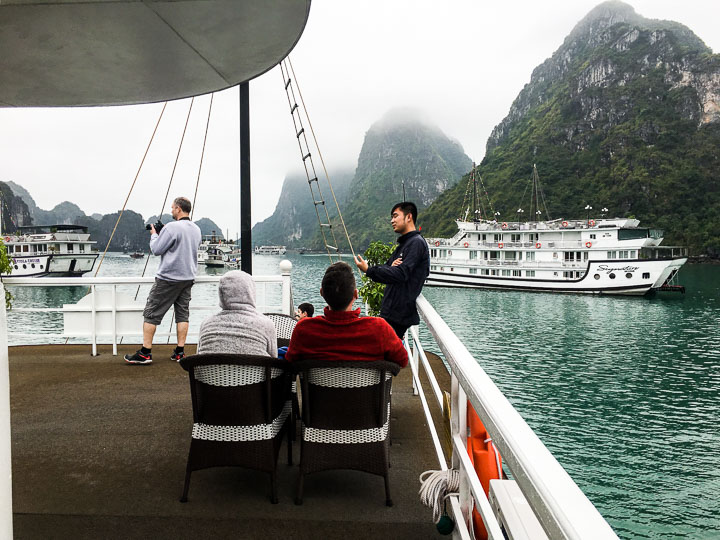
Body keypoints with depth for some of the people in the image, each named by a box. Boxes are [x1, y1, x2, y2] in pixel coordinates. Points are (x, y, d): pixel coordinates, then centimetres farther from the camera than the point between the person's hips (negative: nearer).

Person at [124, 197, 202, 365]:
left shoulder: (171, 228, -16)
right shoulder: (196, 229, 9)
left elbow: (156, 249, -12)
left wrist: (154, 234, 6)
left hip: (168, 278, -7)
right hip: (188, 278, 7)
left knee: (151, 314, 2)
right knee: (183, 314, 9)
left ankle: (145, 353, 4)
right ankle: (179, 352, 10)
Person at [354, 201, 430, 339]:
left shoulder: (417, 243, -12)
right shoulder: (402, 244, 20)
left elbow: (401, 274, -22)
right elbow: (386, 270, 15)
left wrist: (369, 270, -23)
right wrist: (391, 266, -10)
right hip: (391, 311, 9)